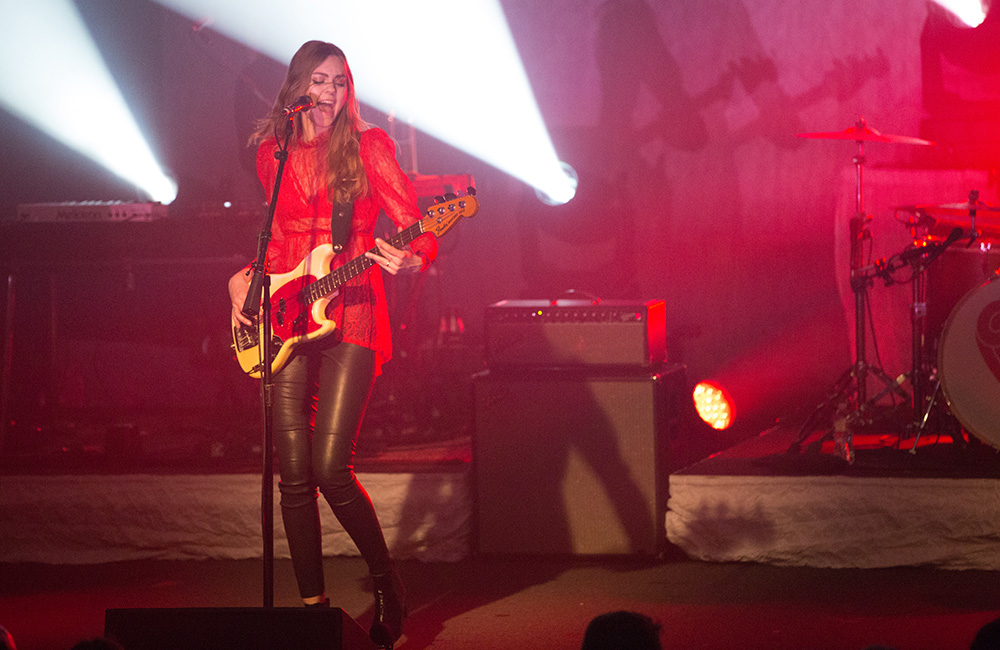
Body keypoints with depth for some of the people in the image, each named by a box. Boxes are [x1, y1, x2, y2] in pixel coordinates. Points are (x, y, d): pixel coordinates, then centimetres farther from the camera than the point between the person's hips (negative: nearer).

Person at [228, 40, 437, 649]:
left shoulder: (369, 147, 1)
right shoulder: (273, 155, 12)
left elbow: (416, 225, -7)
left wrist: (410, 260, -27)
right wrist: (245, 277, 9)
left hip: (351, 317, -4)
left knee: (331, 468, -14)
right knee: (294, 476, -1)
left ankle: (389, 583, 7)